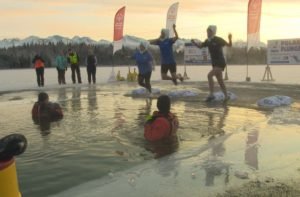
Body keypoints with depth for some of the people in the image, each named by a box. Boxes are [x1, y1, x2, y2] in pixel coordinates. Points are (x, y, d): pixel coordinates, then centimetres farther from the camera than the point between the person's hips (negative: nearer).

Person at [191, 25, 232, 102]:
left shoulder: (218, 40, -13)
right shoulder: (208, 41, 5)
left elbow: (229, 45, -14)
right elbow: (200, 46, 14)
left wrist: (230, 39, -36)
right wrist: (194, 42, -5)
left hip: (221, 63, -7)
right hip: (214, 63, 7)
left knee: (209, 75, -22)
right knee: (220, 81, 12)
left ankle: (211, 94, -17)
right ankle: (226, 96, 25)